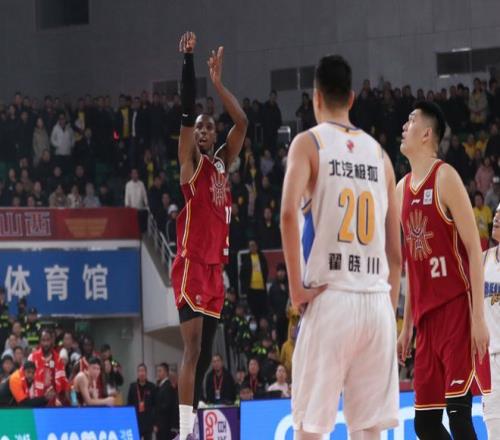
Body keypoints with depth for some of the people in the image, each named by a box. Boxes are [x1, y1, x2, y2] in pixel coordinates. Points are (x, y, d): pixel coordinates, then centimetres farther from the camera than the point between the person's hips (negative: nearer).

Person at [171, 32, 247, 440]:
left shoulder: (222, 164, 17)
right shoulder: (192, 162, -1)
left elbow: (242, 122, 16)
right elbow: (187, 111, -12)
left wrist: (218, 82, 9)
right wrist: (188, 60, -16)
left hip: (215, 267, 8)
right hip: (191, 265, -8)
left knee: (205, 354, 9)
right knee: (193, 349, -15)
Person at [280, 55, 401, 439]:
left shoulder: (309, 142, 2)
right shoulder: (379, 153, 15)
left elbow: (289, 213, -15)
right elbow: (395, 251, 14)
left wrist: (296, 287, -10)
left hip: (330, 298, -4)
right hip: (377, 301, 4)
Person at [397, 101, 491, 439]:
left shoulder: (445, 178, -6)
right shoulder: (402, 189, 16)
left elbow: (474, 249, -11)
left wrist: (479, 316, -18)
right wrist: (407, 325, 19)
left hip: (456, 310, -8)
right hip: (426, 316, 8)